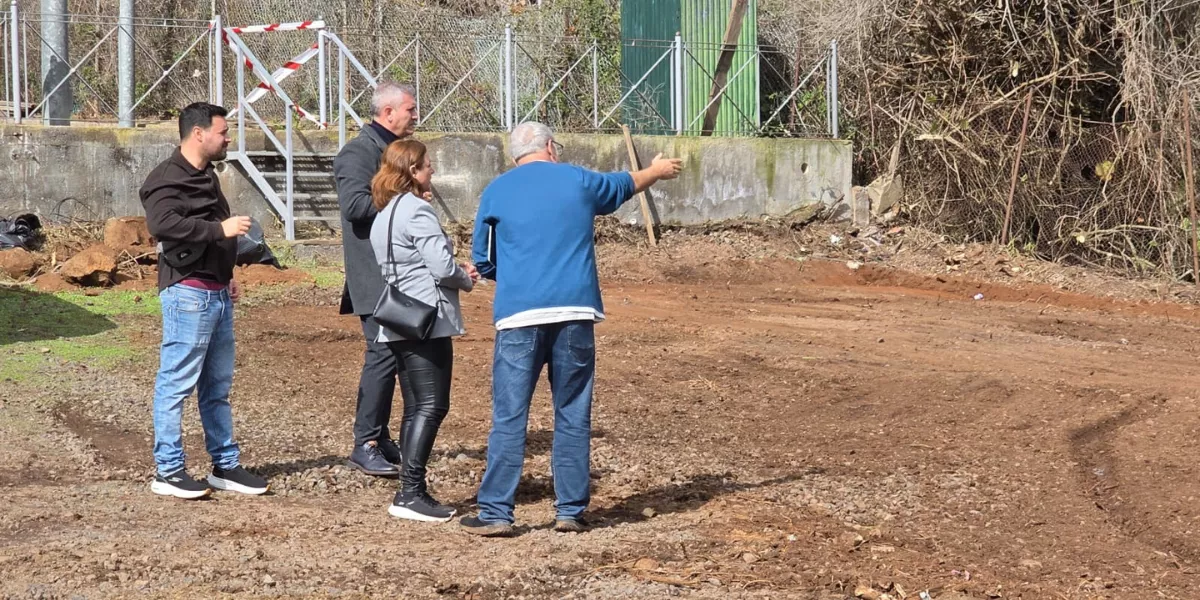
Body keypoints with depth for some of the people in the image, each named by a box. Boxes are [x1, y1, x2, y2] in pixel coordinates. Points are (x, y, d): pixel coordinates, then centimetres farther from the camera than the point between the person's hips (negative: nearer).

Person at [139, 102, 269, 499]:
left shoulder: (206, 176, 19)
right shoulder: (167, 178, -12)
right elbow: (162, 223, -29)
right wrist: (220, 229, -28)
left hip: (217, 293, 10)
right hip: (187, 292, -10)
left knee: (218, 386, 14)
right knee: (177, 383, -6)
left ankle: (225, 465, 20)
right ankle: (168, 471, -2)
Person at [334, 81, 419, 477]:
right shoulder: (359, 152, -11)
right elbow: (354, 204, -24)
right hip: (375, 275, -10)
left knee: (395, 353, 11)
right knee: (383, 353, -13)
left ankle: (380, 437, 18)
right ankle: (365, 445, -10)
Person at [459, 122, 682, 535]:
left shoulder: (495, 192, 6)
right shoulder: (579, 181, 10)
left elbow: (483, 262, 11)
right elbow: (624, 185, 32)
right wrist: (657, 171, 52)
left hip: (519, 316, -1)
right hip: (576, 311, 1)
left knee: (509, 417, -1)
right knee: (573, 416, 10)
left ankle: (495, 513, -3)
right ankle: (571, 511, 12)